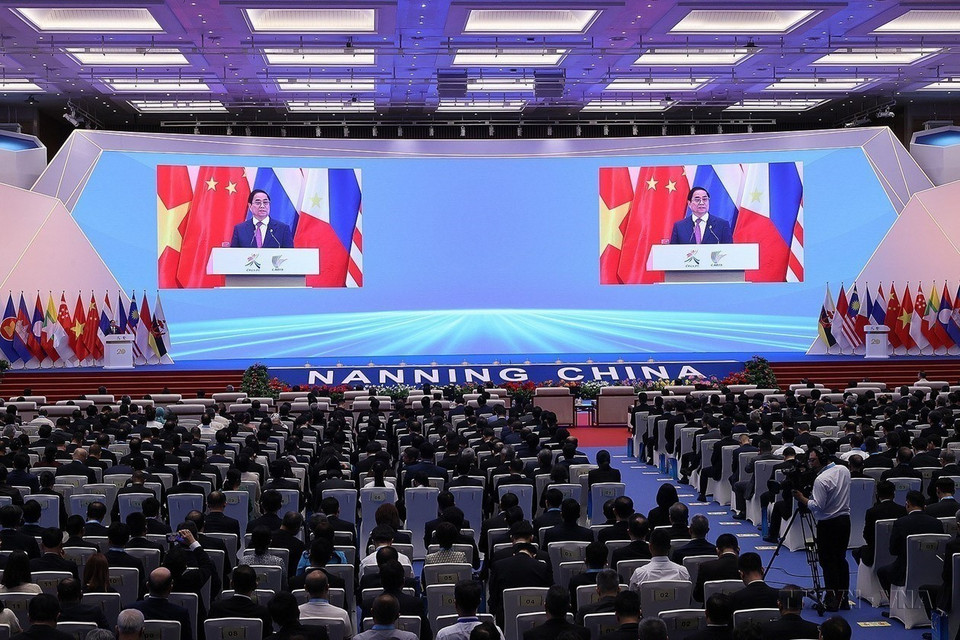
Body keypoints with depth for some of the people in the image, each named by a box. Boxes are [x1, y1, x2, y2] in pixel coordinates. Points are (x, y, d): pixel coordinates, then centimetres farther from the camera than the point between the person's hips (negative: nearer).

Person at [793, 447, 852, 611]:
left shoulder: (821, 480, -21)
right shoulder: (844, 470, 5)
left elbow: (817, 506, -21)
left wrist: (802, 498, -8)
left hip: (828, 524, -8)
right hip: (845, 519, 8)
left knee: (828, 561, 1)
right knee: (841, 559, 14)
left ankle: (832, 600, 3)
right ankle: (843, 598, 17)